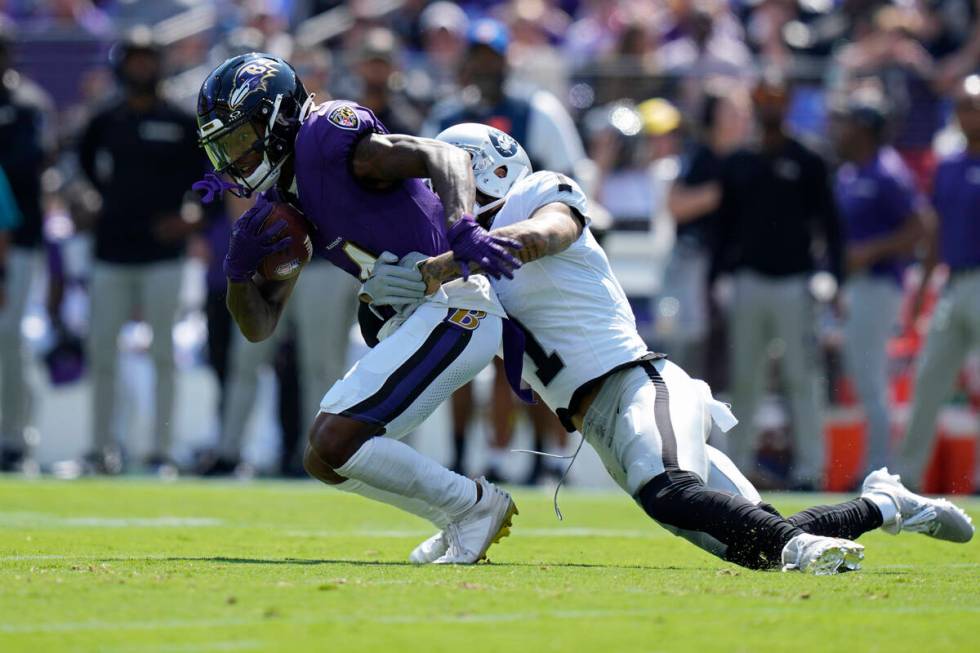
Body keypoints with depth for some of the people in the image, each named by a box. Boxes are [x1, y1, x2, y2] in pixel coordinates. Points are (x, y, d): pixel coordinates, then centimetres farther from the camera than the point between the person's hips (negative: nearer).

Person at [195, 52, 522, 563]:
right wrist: (239, 266, -1)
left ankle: (473, 506, 0)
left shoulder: (324, 137, -10)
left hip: (451, 309, -10)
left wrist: (462, 230, -39)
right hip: (408, 325, 10)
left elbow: (444, 157, -21)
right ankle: (465, 525, 20)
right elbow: (260, 326, 19)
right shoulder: (280, 208, 17)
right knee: (326, 460, 13)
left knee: (335, 442, -15)